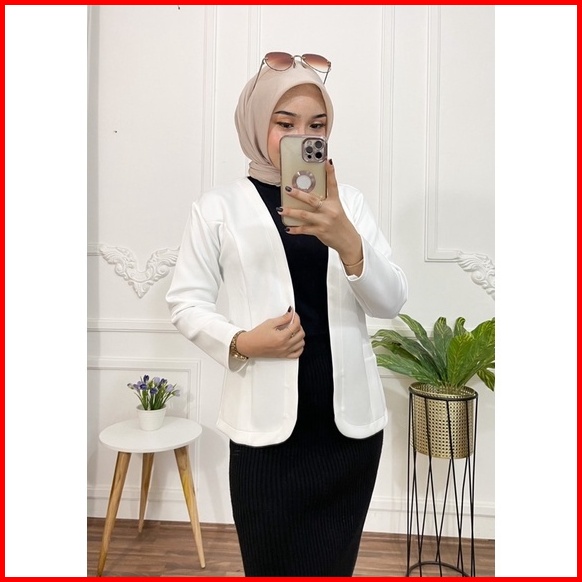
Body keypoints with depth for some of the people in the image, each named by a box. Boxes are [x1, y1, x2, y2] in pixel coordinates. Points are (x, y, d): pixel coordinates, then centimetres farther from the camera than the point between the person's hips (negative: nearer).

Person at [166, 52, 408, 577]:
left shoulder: (348, 201, 6)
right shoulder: (220, 205, 0)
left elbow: (392, 302, -2)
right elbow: (186, 301, 1)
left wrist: (346, 240, -20)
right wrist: (240, 342, -17)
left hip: (351, 416, 3)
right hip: (268, 421, -2)